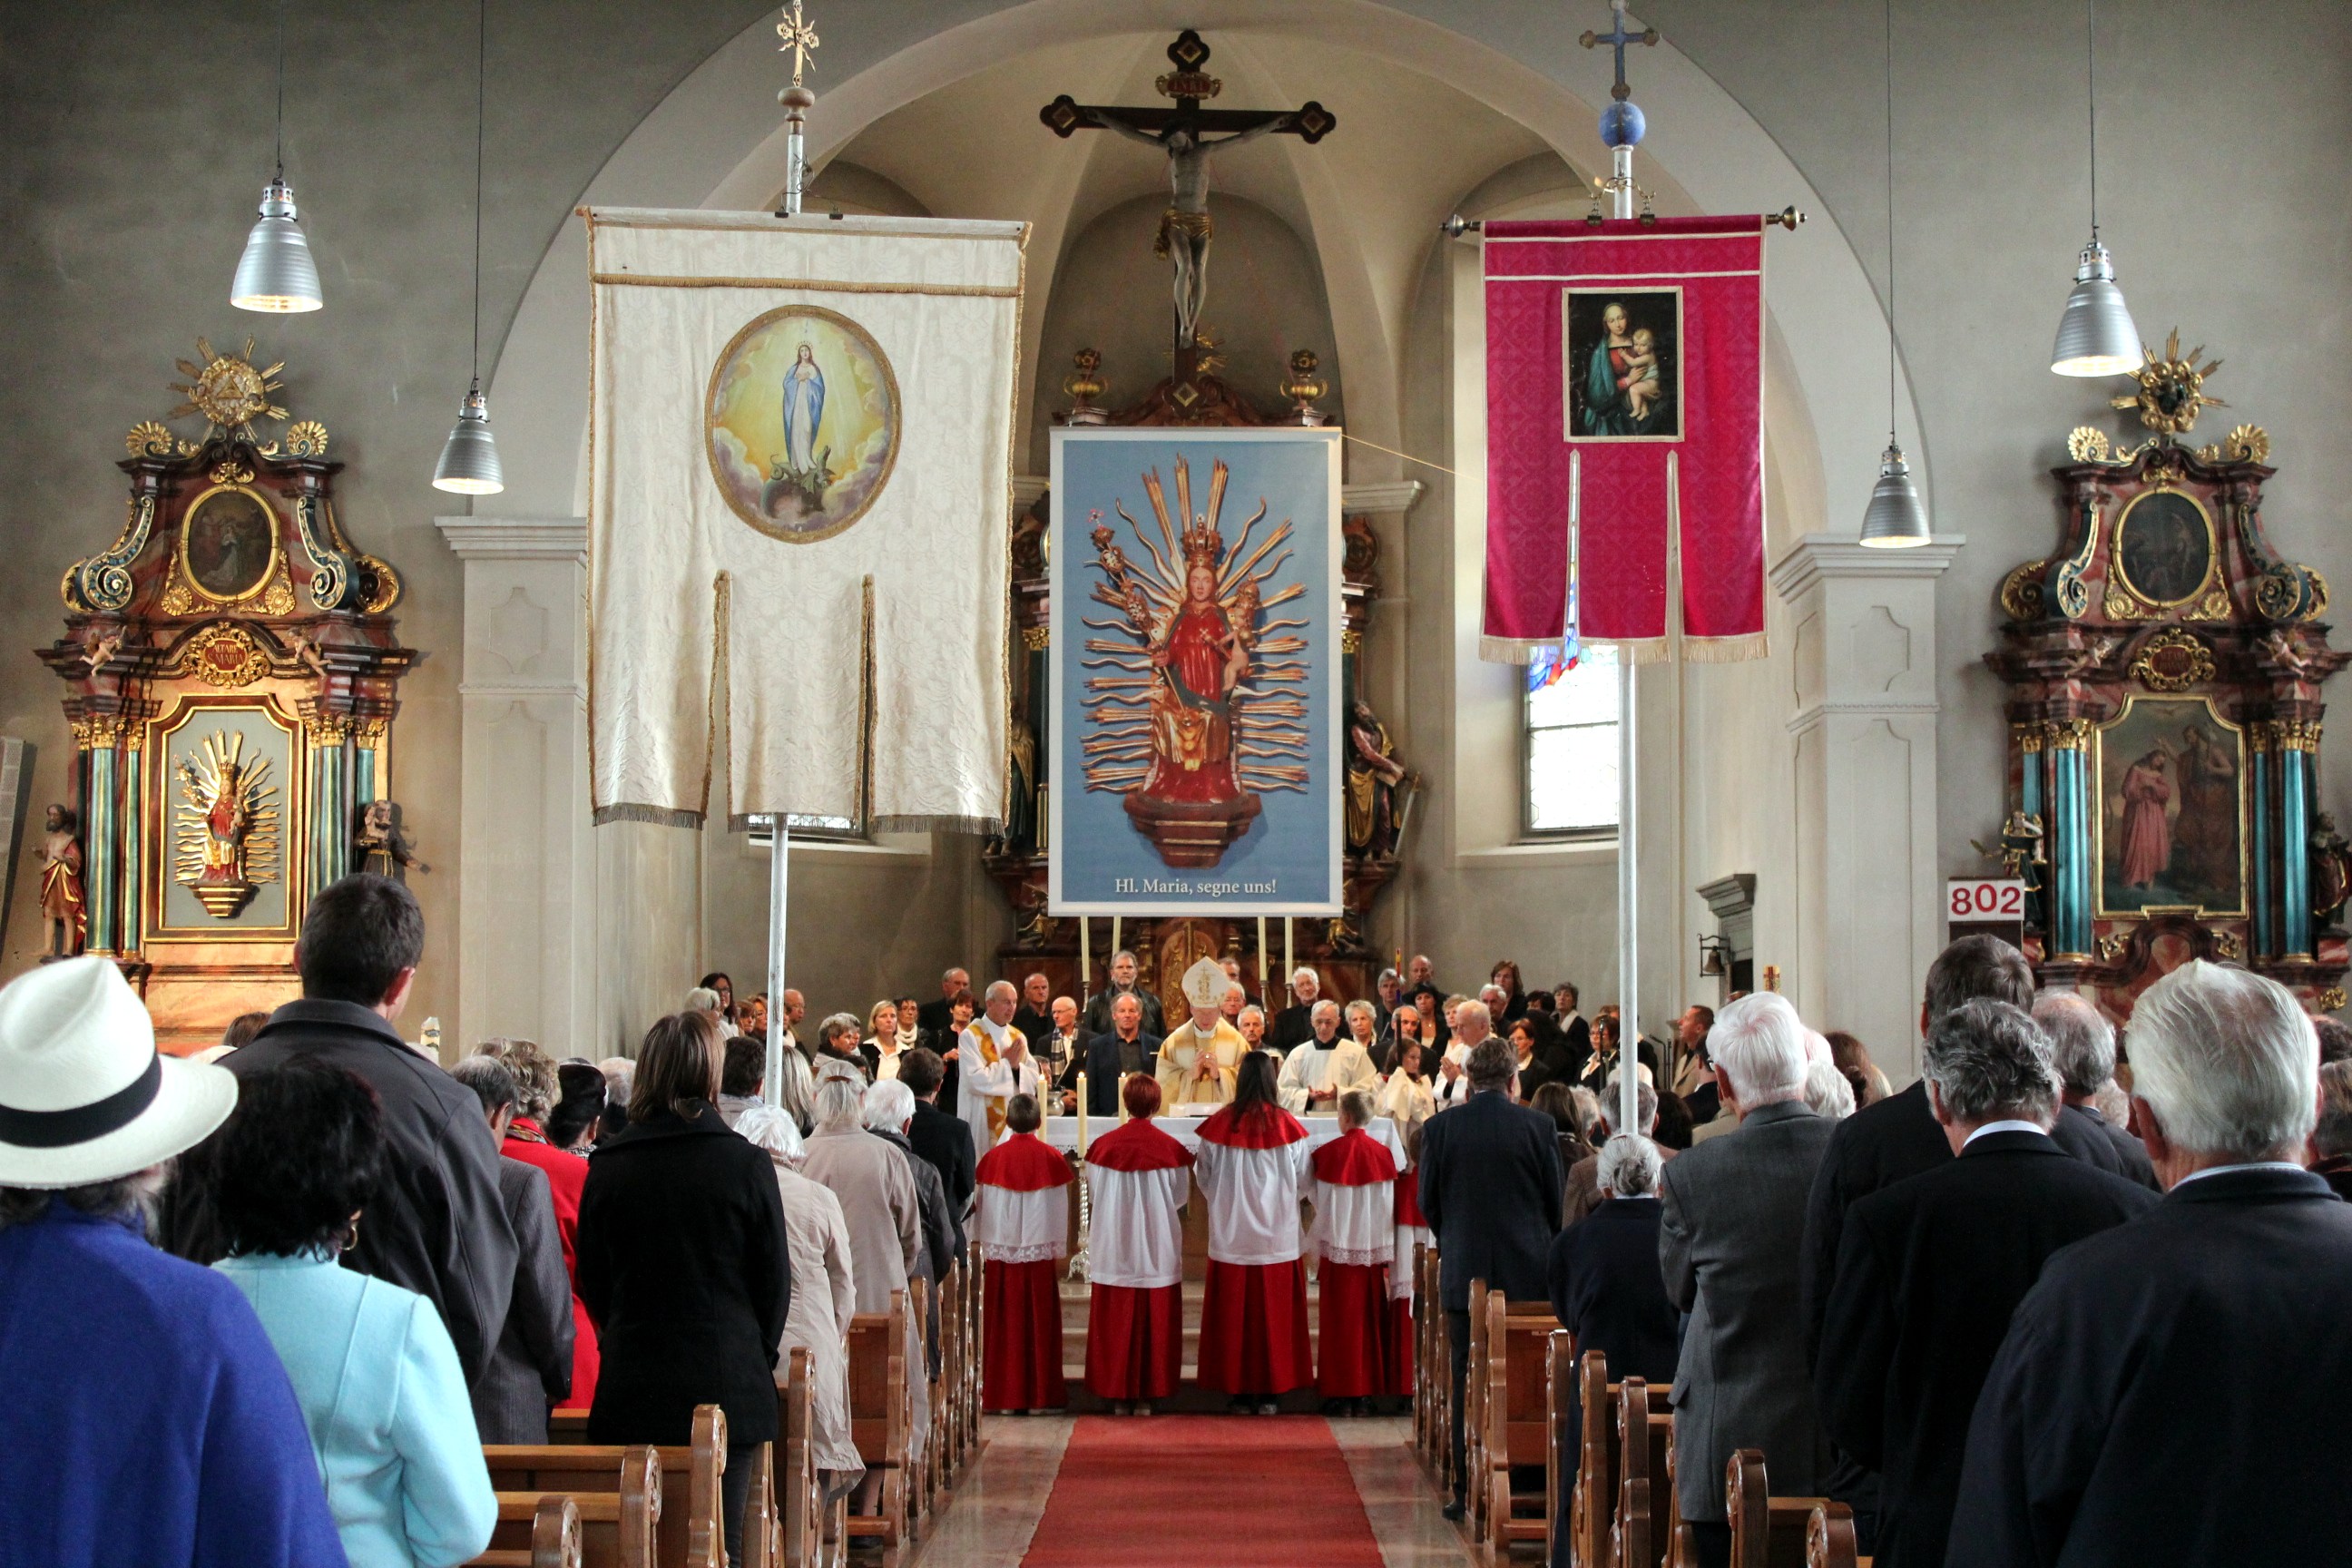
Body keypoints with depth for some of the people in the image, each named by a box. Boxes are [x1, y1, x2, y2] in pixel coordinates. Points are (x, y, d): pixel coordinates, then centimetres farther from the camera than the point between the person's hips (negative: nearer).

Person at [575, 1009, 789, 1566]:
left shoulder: (607, 1167, -2)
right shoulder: (745, 1164, -8)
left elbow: (591, 1280, 7)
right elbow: (775, 1280, -1)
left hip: (630, 1389, 2)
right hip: (726, 1386, -2)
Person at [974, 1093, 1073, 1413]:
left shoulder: (993, 1158, -4)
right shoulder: (1051, 1158, -5)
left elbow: (985, 1207, 3)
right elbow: (1060, 1210, 1)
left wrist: (986, 1249, 12)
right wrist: (1059, 1253, 10)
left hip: (1001, 1254, 1)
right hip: (1040, 1252, -1)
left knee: (1004, 1323, 5)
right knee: (1040, 1322, 5)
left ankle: (1005, 1396, 7)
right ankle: (1039, 1395, 7)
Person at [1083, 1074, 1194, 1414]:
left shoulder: (1102, 1147, -8)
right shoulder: (1171, 1150, -10)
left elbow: (1094, 1191, 4)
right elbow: (1180, 1197, 2)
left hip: (1112, 1249, 1)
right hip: (1158, 1250, -1)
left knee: (1115, 1324, 9)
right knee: (1155, 1321, 8)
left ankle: (1118, 1393, 12)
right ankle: (1147, 1394, 10)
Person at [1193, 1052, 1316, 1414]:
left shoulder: (1219, 1124, -6)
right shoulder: (1287, 1126, -7)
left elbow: (1203, 1176, 5)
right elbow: (1302, 1181, 1)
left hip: (1230, 1233, 1)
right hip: (1277, 1235, -1)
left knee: (1233, 1315, 7)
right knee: (1274, 1314, 7)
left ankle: (1239, 1391, 11)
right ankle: (1270, 1392, 9)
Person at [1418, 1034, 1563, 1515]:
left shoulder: (1439, 1127, -5)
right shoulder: (1539, 1126, -5)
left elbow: (1428, 1201, 3)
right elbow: (1556, 1201, 3)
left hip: (1465, 1270, 0)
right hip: (1528, 1271, 0)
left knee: (1467, 1380, 5)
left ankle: (1468, 1489, 6)